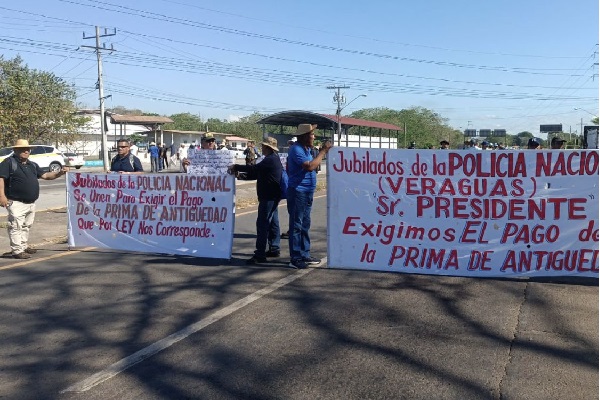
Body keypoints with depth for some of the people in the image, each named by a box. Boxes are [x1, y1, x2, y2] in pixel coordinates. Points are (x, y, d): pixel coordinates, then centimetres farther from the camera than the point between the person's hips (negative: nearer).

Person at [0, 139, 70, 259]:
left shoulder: (32, 165, 17)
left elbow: (45, 175, 17)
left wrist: (59, 173, 2)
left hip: (31, 203, 8)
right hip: (16, 203, -8)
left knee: (26, 226, 18)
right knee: (16, 226, -8)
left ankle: (23, 246, 30)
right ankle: (17, 250, -7)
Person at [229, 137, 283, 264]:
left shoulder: (270, 160, -16)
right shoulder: (274, 159, 18)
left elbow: (254, 169, -24)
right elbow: (256, 174, 18)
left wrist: (236, 167, -15)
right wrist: (241, 174, 9)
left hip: (268, 197, -11)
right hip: (272, 196, 11)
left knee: (262, 223, -12)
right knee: (273, 222, 15)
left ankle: (260, 255, -13)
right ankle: (274, 248, 23)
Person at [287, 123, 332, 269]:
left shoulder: (306, 149, 14)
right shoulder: (296, 149, -15)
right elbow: (310, 166, -25)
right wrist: (323, 151, -18)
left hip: (307, 192, 10)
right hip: (298, 192, -10)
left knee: (305, 225, 14)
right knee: (296, 226, -5)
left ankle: (304, 255, 23)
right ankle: (295, 259, 0)